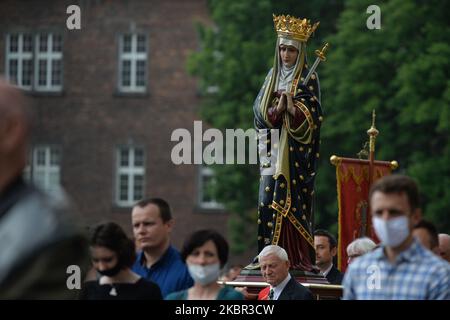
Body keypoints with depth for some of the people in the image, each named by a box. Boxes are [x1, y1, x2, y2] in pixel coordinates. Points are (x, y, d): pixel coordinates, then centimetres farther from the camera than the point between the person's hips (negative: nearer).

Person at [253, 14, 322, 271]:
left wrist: (292, 107, -27)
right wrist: (277, 109, -12)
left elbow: (312, 116, -8)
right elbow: (261, 110, 9)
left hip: (296, 151, -5)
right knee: (269, 199, -1)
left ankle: (299, 257, -10)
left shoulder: (308, 78, -1)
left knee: (292, 199, -10)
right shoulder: (273, 75, 15)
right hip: (273, 149, 5)